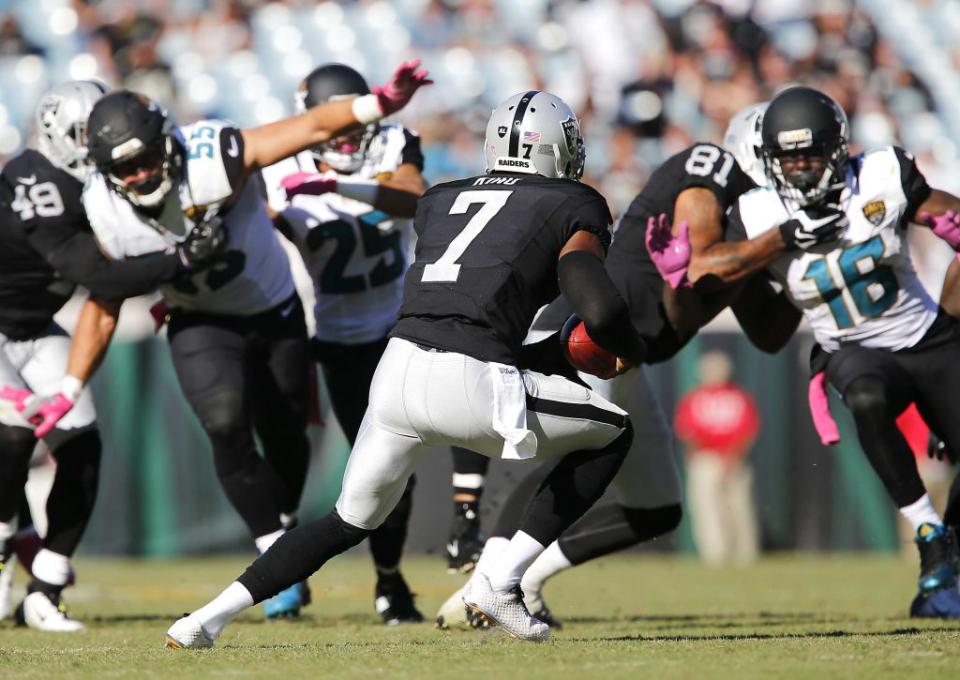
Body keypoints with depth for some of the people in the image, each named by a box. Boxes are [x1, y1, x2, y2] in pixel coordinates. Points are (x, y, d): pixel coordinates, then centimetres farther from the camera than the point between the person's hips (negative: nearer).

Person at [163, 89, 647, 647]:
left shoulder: (440, 202, 23)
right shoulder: (574, 207, 8)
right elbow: (599, 307, -5)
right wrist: (632, 351, 15)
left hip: (398, 369, 6)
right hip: (470, 385, -5)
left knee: (350, 522, 26)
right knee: (613, 433, 16)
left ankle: (209, 618, 14)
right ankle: (502, 580, 6)